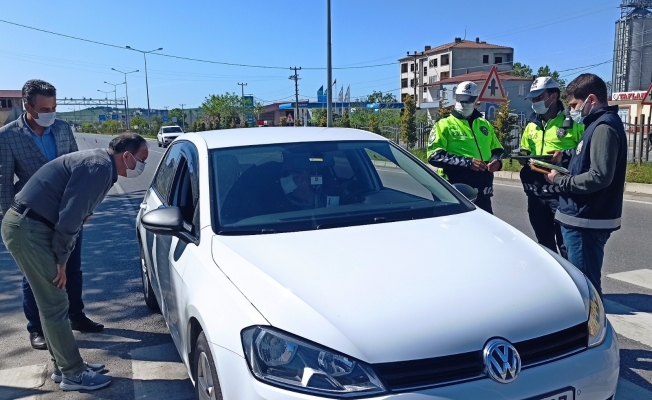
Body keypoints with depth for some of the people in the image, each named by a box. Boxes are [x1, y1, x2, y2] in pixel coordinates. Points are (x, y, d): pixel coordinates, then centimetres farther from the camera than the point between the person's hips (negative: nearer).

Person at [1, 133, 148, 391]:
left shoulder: (99, 164, 14)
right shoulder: (99, 167, -18)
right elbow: (69, 217, -22)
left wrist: (60, 257, 15)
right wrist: (61, 260, -11)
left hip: (29, 226, 10)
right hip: (28, 229, -10)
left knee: (52, 302, 15)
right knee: (55, 304, -3)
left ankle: (64, 366, 27)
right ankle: (73, 374, 8)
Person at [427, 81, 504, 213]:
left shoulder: (485, 124, 18)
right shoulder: (444, 125, 0)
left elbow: (497, 149, 27)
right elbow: (434, 155, -12)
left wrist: (497, 160, 1)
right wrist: (466, 162, -22)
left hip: (483, 191, 6)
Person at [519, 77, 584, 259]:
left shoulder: (572, 121, -5)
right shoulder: (532, 125, 16)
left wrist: (565, 155, -21)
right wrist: (524, 158, 5)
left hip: (562, 191, -7)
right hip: (536, 192, 7)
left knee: (565, 242, -6)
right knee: (543, 240, 16)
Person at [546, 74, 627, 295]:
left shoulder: (604, 127, -15)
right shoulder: (597, 124, 16)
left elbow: (599, 177, -25)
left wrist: (560, 180, -14)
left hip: (586, 221, -10)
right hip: (584, 218, 10)